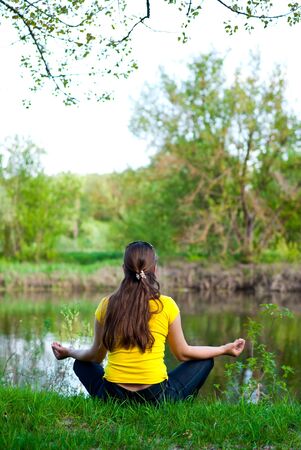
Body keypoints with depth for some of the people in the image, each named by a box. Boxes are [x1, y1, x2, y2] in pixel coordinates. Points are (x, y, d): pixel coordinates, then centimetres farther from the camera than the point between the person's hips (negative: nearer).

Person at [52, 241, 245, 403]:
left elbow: (96, 355, 10)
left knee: (82, 364, 32)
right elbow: (183, 354, 5)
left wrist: (69, 352, 31)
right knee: (205, 362, 21)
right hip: (156, 398, -1)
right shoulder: (166, 305, -7)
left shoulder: (107, 305, -2)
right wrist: (225, 349, 18)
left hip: (112, 396, 1)